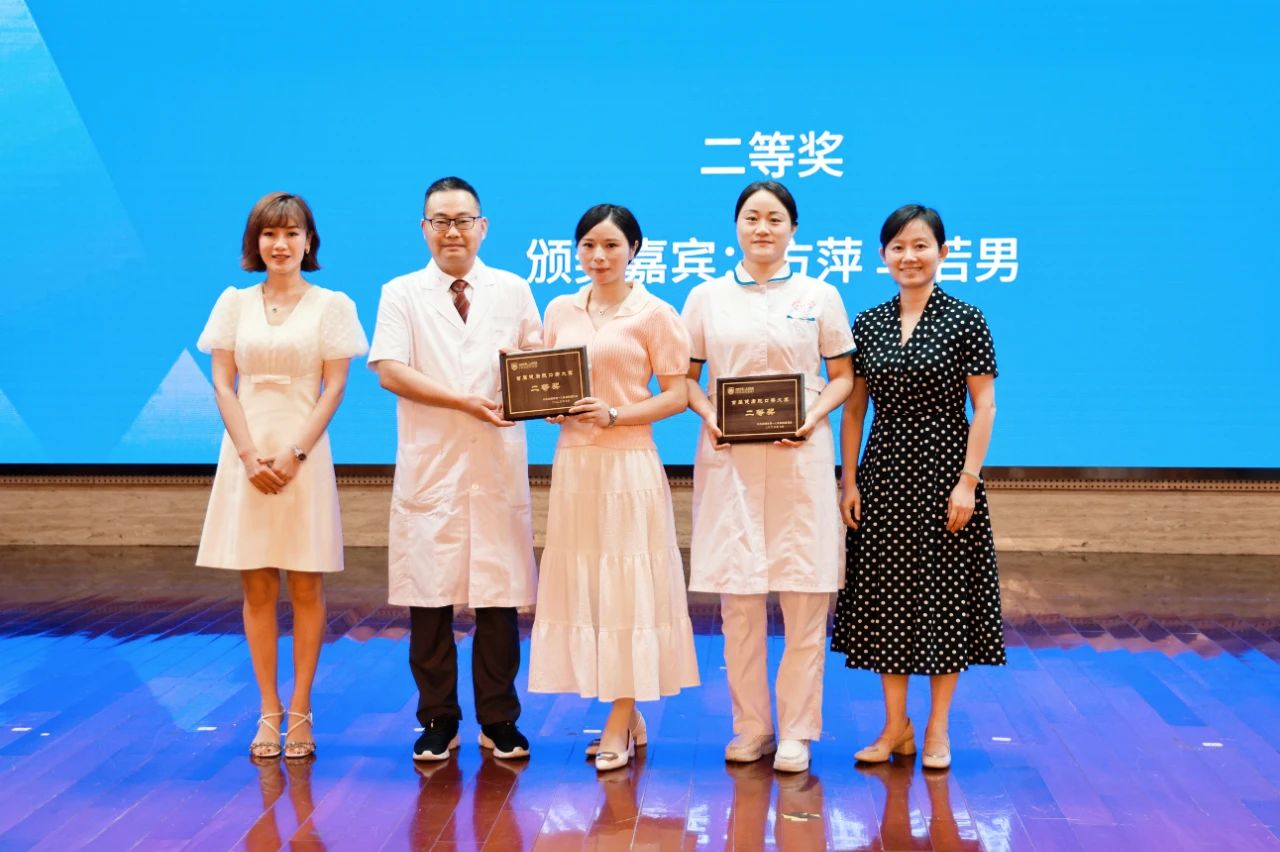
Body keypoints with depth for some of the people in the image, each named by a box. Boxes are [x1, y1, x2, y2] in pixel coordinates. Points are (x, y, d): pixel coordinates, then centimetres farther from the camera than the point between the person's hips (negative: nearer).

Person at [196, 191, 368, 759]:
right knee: (257, 589, 3)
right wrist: (251, 455, -9)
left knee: (305, 588, 1)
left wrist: (294, 454, -12)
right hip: (246, 454, 2)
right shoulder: (235, 303, 8)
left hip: (304, 454, -2)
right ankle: (269, 713, 9)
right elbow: (222, 384, 3)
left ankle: (299, 712, 8)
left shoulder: (331, 305, 3)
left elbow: (334, 388, -2)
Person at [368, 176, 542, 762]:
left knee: (500, 596, 2)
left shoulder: (513, 290, 13)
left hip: (498, 465, 1)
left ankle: (499, 723, 13)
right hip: (429, 466, -1)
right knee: (429, 597, 1)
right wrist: (465, 401, -14)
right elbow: (390, 371, -5)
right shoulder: (402, 294, 7)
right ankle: (438, 722, 13)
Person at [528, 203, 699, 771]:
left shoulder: (654, 314, -2)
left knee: (627, 586, -4)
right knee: (581, 584, 5)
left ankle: (618, 725, 4)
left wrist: (614, 415, -16)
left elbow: (676, 395, -4)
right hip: (573, 462, 5)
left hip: (629, 463, -5)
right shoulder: (560, 311, 11)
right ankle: (628, 717, 17)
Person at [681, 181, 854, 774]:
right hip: (729, 458, 1)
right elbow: (686, 378, 11)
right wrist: (706, 414, -8)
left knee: (805, 598, -2)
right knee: (737, 597, 3)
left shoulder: (819, 296, 7)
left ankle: (796, 732, 9)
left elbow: (843, 375, 9)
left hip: (799, 457, -1)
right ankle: (750, 727, 15)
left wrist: (815, 416, -9)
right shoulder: (706, 297, 8)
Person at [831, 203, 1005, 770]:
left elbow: (984, 407, -6)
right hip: (883, 474, 4)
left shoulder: (965, 321, -4)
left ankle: (937, 729, 16)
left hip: (944, 471, -3)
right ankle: (895, 727, 19)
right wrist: (848, 480, 2)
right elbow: (853, 410, 8)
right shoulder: (867, 325, 6)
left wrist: (967, 481, -13)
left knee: (945, 594, 2)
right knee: (884, 595, 7)